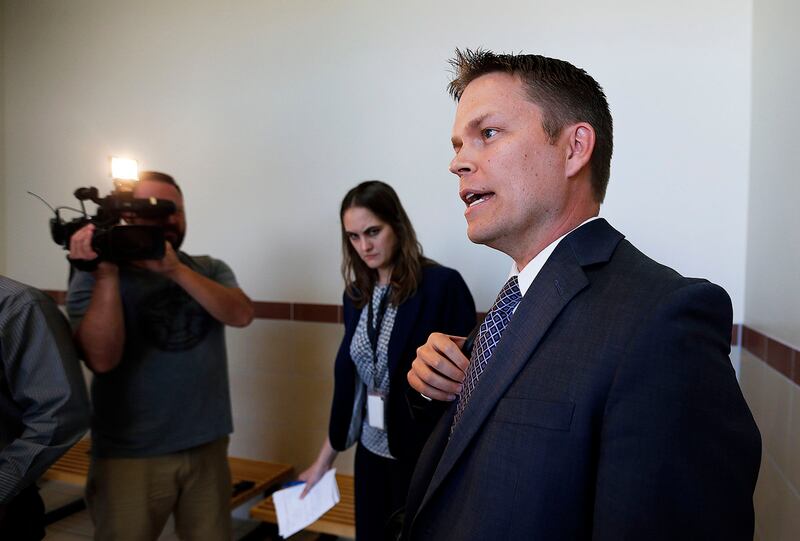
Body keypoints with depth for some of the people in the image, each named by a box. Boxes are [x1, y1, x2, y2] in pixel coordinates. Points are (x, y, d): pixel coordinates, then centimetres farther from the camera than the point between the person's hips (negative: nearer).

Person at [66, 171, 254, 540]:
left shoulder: (210, 270, 5)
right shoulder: (95, 276, -4)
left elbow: (241, 315, -15)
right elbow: (102, 359, -17)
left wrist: (176, 269, -24)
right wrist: (107, 275, -22)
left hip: (208, 446, 3)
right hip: (129, 455, -2)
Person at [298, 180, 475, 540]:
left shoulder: (442, 285, -15)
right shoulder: (357, 294, 4)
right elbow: (348, 377, 10)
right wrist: (326, 456, 15)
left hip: (424, 456, -5)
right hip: (371, 452, 6)